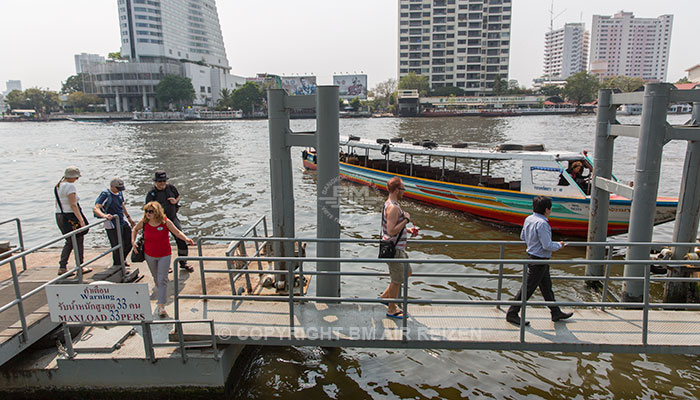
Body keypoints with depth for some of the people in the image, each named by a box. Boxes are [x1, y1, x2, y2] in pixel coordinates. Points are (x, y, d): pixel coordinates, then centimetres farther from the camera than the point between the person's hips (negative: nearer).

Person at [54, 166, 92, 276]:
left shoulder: (58, 186, 12)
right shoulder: (70, 186, -17)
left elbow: (57, 204, 18)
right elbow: (73, 205, -22)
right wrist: (81, 220, -23)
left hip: (59, 216, 9)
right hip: (70, 216, -9)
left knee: (69, 242, 17)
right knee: (79, 242, 4)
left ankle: (62, 267, 15)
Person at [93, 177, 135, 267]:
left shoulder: (120, 193, 6)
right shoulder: (105, 194, -18)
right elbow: (95, 209, -28)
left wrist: (128, 217, 28)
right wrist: (104, 215, -46)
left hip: (123, 222, 8)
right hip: (112, 226, -8)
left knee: (130, 241, 18)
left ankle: (122, 260, 41)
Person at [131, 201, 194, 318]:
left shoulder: (165, 222, -18)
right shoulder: (144, 222, -10)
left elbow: (177, 232, -8)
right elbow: (135, 230, 11)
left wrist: (186, 239, -26)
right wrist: (133, 241, -2)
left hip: (164, 255, -3)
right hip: (149, 255, 3)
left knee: (162, 280, -10)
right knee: (156, 279, 20)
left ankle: (161, 306, -9)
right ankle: (162, 296, 46)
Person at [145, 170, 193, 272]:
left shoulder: (171, 188, -1)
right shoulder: (151, 193, -12)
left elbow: (178, 195, 17)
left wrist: (175, 201, -5)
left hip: (173, 218, 3)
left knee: (181, 239, -3)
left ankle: (183, 263, 11)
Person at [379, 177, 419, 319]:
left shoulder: (389, 204, 10)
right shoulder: (394, 208, -23)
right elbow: (391, 231, -29)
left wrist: (408, 230, 10)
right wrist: (406, 219, -21)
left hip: (397, 247, 10)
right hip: (394, 249, -10)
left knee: (407, 272, 23)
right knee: (397, 280, 4)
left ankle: (385, 296, 30)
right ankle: (392, 309, 21)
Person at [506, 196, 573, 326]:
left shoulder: (528, 219, 4)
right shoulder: (542, 223, -24)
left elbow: (523, 237, 15)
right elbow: (547, 245, -23)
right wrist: (559, 245, -6)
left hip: (532, 256, 10)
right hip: (539, 260, -10)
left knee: (546, 286, 20)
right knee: (528, 288, 0)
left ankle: (556, 313, 33)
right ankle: (512, 313, 9)